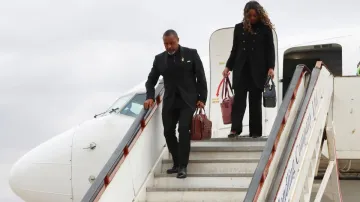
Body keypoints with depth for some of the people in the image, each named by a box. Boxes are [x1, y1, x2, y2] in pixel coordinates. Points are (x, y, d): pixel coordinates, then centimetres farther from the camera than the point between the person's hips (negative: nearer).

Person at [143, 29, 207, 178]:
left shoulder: (191, 54, -2)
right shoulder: (159, 59, 6)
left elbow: (201, 77, -1)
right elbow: (151, 80, 12)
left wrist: (202, 98, -7)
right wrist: (150, 97, -4)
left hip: (188, 100, -4)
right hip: (170, 101, 4)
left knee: (183, 129, -16)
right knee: (168, 131, 2)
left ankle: (183, 166, -13)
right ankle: (177, 163, 15)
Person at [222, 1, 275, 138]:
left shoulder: (265, 28, 1)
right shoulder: (239, 28, 9)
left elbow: (270, 50, 0)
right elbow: (235, 50, 14)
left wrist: (271, 67, -11)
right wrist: (228, 67, 7)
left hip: (257, 70, -2)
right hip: (240, 69, 2)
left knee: (255, 100, 2)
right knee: (238, 98, -7)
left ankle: (255, 131, 4)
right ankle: (235, 129, -13)